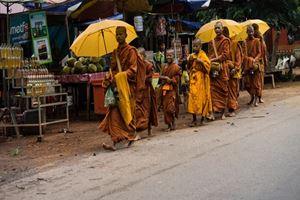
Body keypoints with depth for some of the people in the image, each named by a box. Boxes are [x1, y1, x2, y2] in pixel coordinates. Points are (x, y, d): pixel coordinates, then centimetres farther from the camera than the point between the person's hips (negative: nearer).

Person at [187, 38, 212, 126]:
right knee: (193, 97, 0)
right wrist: (189, 61, -2)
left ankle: (203, 117, 11)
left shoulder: (203, 55, -5)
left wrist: (200, 61, -24)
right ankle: (194, 119, 3)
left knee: (202, 97, -1)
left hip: (201, 79, -5)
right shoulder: (192, 55, 11)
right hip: (193, 79, 5)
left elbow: (207, 65, -12)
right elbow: (189, 67, 16)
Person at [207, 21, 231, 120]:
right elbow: (209, 54, 15)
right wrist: (209, 62, -4)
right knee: (213, 89, -6)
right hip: (212, 68, 3)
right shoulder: (212, 41, 15)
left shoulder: (225, 41, 2)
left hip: (222, 68, -3)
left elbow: (225, 55, -6)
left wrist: (214, 59, -13)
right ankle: (213, 112, -10)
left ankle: (223, 112, 11)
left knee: (222, 90, 2)